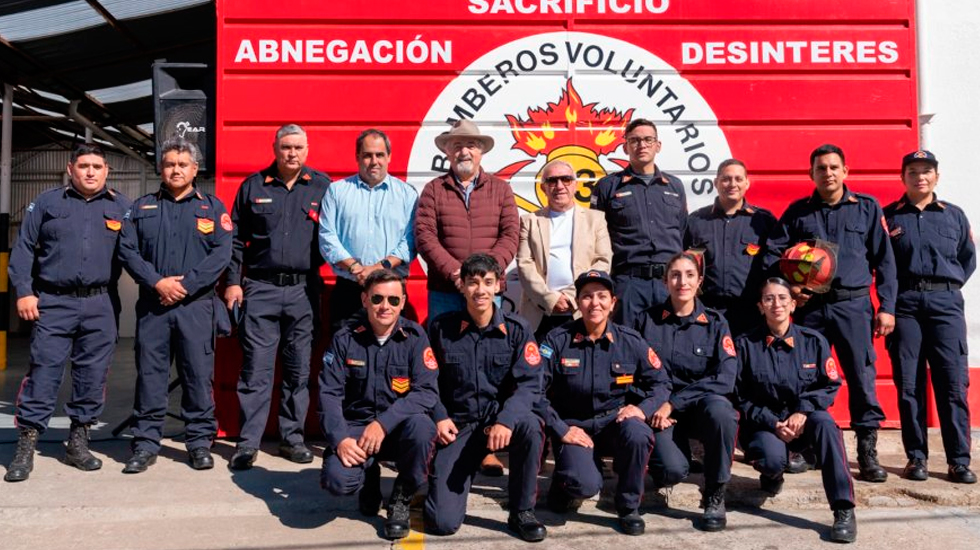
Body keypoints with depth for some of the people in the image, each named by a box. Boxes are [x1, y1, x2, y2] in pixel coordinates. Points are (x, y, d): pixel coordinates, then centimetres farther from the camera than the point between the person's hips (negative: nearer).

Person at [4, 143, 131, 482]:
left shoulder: (121, 207, 11)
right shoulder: (47, 203, 9)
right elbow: (24, 248, 7)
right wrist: (24, 292, -2)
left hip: (101, 305, 1)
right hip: (54, 303, -1)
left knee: (93, 376, 5)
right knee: (43, 373, -3)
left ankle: (78, 444, 18)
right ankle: (25, 448, 6)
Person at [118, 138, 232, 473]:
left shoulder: (212, 207, 8)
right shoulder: (142, 207, 14)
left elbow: (221, 254, -3)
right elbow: (127, 251, 4)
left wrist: (186, 285, -12)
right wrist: (158, 282, -10)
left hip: (196, 305, -2)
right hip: (152, 305, 2)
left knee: (198, 374, 1)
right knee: (149, 374, 4)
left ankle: (200, 442, 11)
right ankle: (146, 443, 14)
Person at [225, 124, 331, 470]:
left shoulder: (323, 186, 7)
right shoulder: (253, 186, 8)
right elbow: (236, 239, 9)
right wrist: (233, 281, 4)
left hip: (304, 290, 1)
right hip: (260, 289, 0)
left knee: (299, 370, 8)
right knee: (255, 370, -1)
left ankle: (292, 437, 19)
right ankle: (248, 442, 7)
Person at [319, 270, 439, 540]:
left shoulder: (414, 336, -6)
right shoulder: (345, 338, -3)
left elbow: (427, 392, -15)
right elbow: (329, 393, -5)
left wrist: (384, 423, -26)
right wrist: (340, 438, -21)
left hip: (399, 428, 0)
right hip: (356, 426, 1)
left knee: (421, 425, -34)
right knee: (337, 479, -27)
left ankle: (401, 500, -5)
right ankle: (370, 480, 14)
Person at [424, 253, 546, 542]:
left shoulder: (516, 329, -4)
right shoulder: (441, 327, -2)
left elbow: (529, 384, -12)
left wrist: (506, 420, -28)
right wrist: (439, 417, -9)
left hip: (501, 419, 1)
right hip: (457, 424, 0)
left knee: (530, 425, -37)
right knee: (442, 522, -13)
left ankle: (522, 512, -11)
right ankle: (463, 473, 24)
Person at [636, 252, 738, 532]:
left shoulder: (715, 322, 1)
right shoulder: (649, 320, 3)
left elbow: (724, 378, -10)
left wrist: (673, 403, -18)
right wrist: (654, 407, -15)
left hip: (703, 404, 1)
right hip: (661, 410, -1)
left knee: (720, 409, -36)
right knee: (672, 470, -29)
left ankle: (715, 495, -13)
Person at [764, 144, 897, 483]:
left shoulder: (867, 207, 8)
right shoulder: (798, 211, 9)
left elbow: (884, 260, 7)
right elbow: (773, 252, 7)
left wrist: (886, 307, 1)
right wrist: (786, 286, -7)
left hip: (853, 305, -1)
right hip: (809, 305, 1)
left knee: (863, 378, -3)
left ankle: (867, 453, 6)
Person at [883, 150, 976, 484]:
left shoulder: (954, 215, 13)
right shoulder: (887, 216, 8)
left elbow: (969, 258, 18)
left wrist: (949, 285, 8)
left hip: (945, 303, 1)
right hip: (905, 303, -1)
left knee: (953, 383, -2)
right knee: (909, 384, 1)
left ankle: (959, 460, 5)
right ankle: (916, 457, 10)